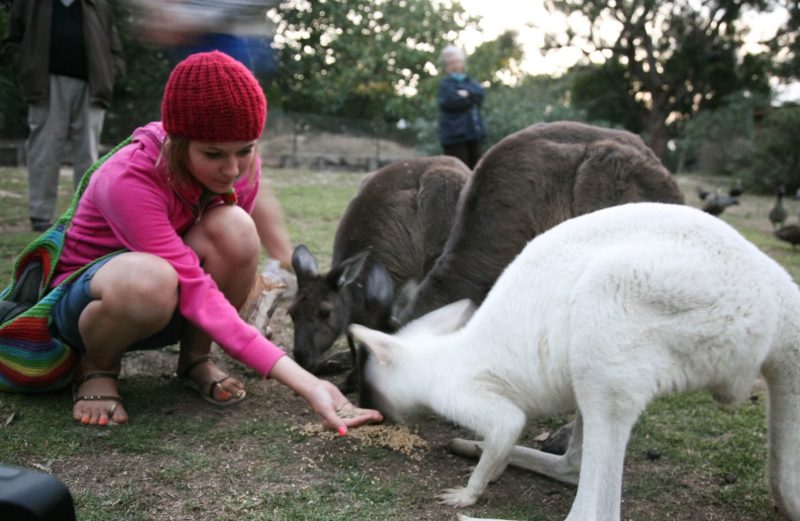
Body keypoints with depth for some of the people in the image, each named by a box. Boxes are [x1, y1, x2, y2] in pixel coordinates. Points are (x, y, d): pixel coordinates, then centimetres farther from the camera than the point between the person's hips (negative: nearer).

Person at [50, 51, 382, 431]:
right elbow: (195, 291, -39)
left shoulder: (241, 166, -15)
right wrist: (303, 382, -46)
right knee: (149, 278, -42)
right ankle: (96, 369, -8)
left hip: (170, 308, 5)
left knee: (234, 227, -28)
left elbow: (240, 249, 4)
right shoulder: (128, 181, -33)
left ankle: (195, 360, -6)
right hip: (82, 300, -4)